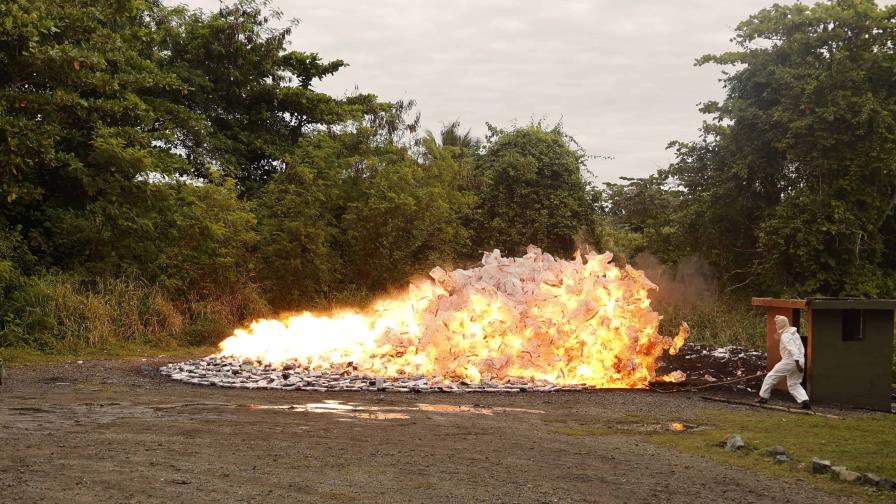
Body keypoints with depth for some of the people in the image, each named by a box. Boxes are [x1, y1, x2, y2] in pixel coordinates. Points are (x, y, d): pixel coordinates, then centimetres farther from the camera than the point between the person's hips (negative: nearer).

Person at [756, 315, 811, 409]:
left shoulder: (785, 336, -11)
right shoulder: (794, 333, 18)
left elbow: (792, 349, -22)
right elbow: (802, 349, 20)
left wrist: (797, 363, -28)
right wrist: (800, 363, 20)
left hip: (789, 361, -8)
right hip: (800, 361, 8)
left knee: (771, 377, 6)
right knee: (794, 384, 15)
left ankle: (763, 397, 12)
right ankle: (805, 401, -2)